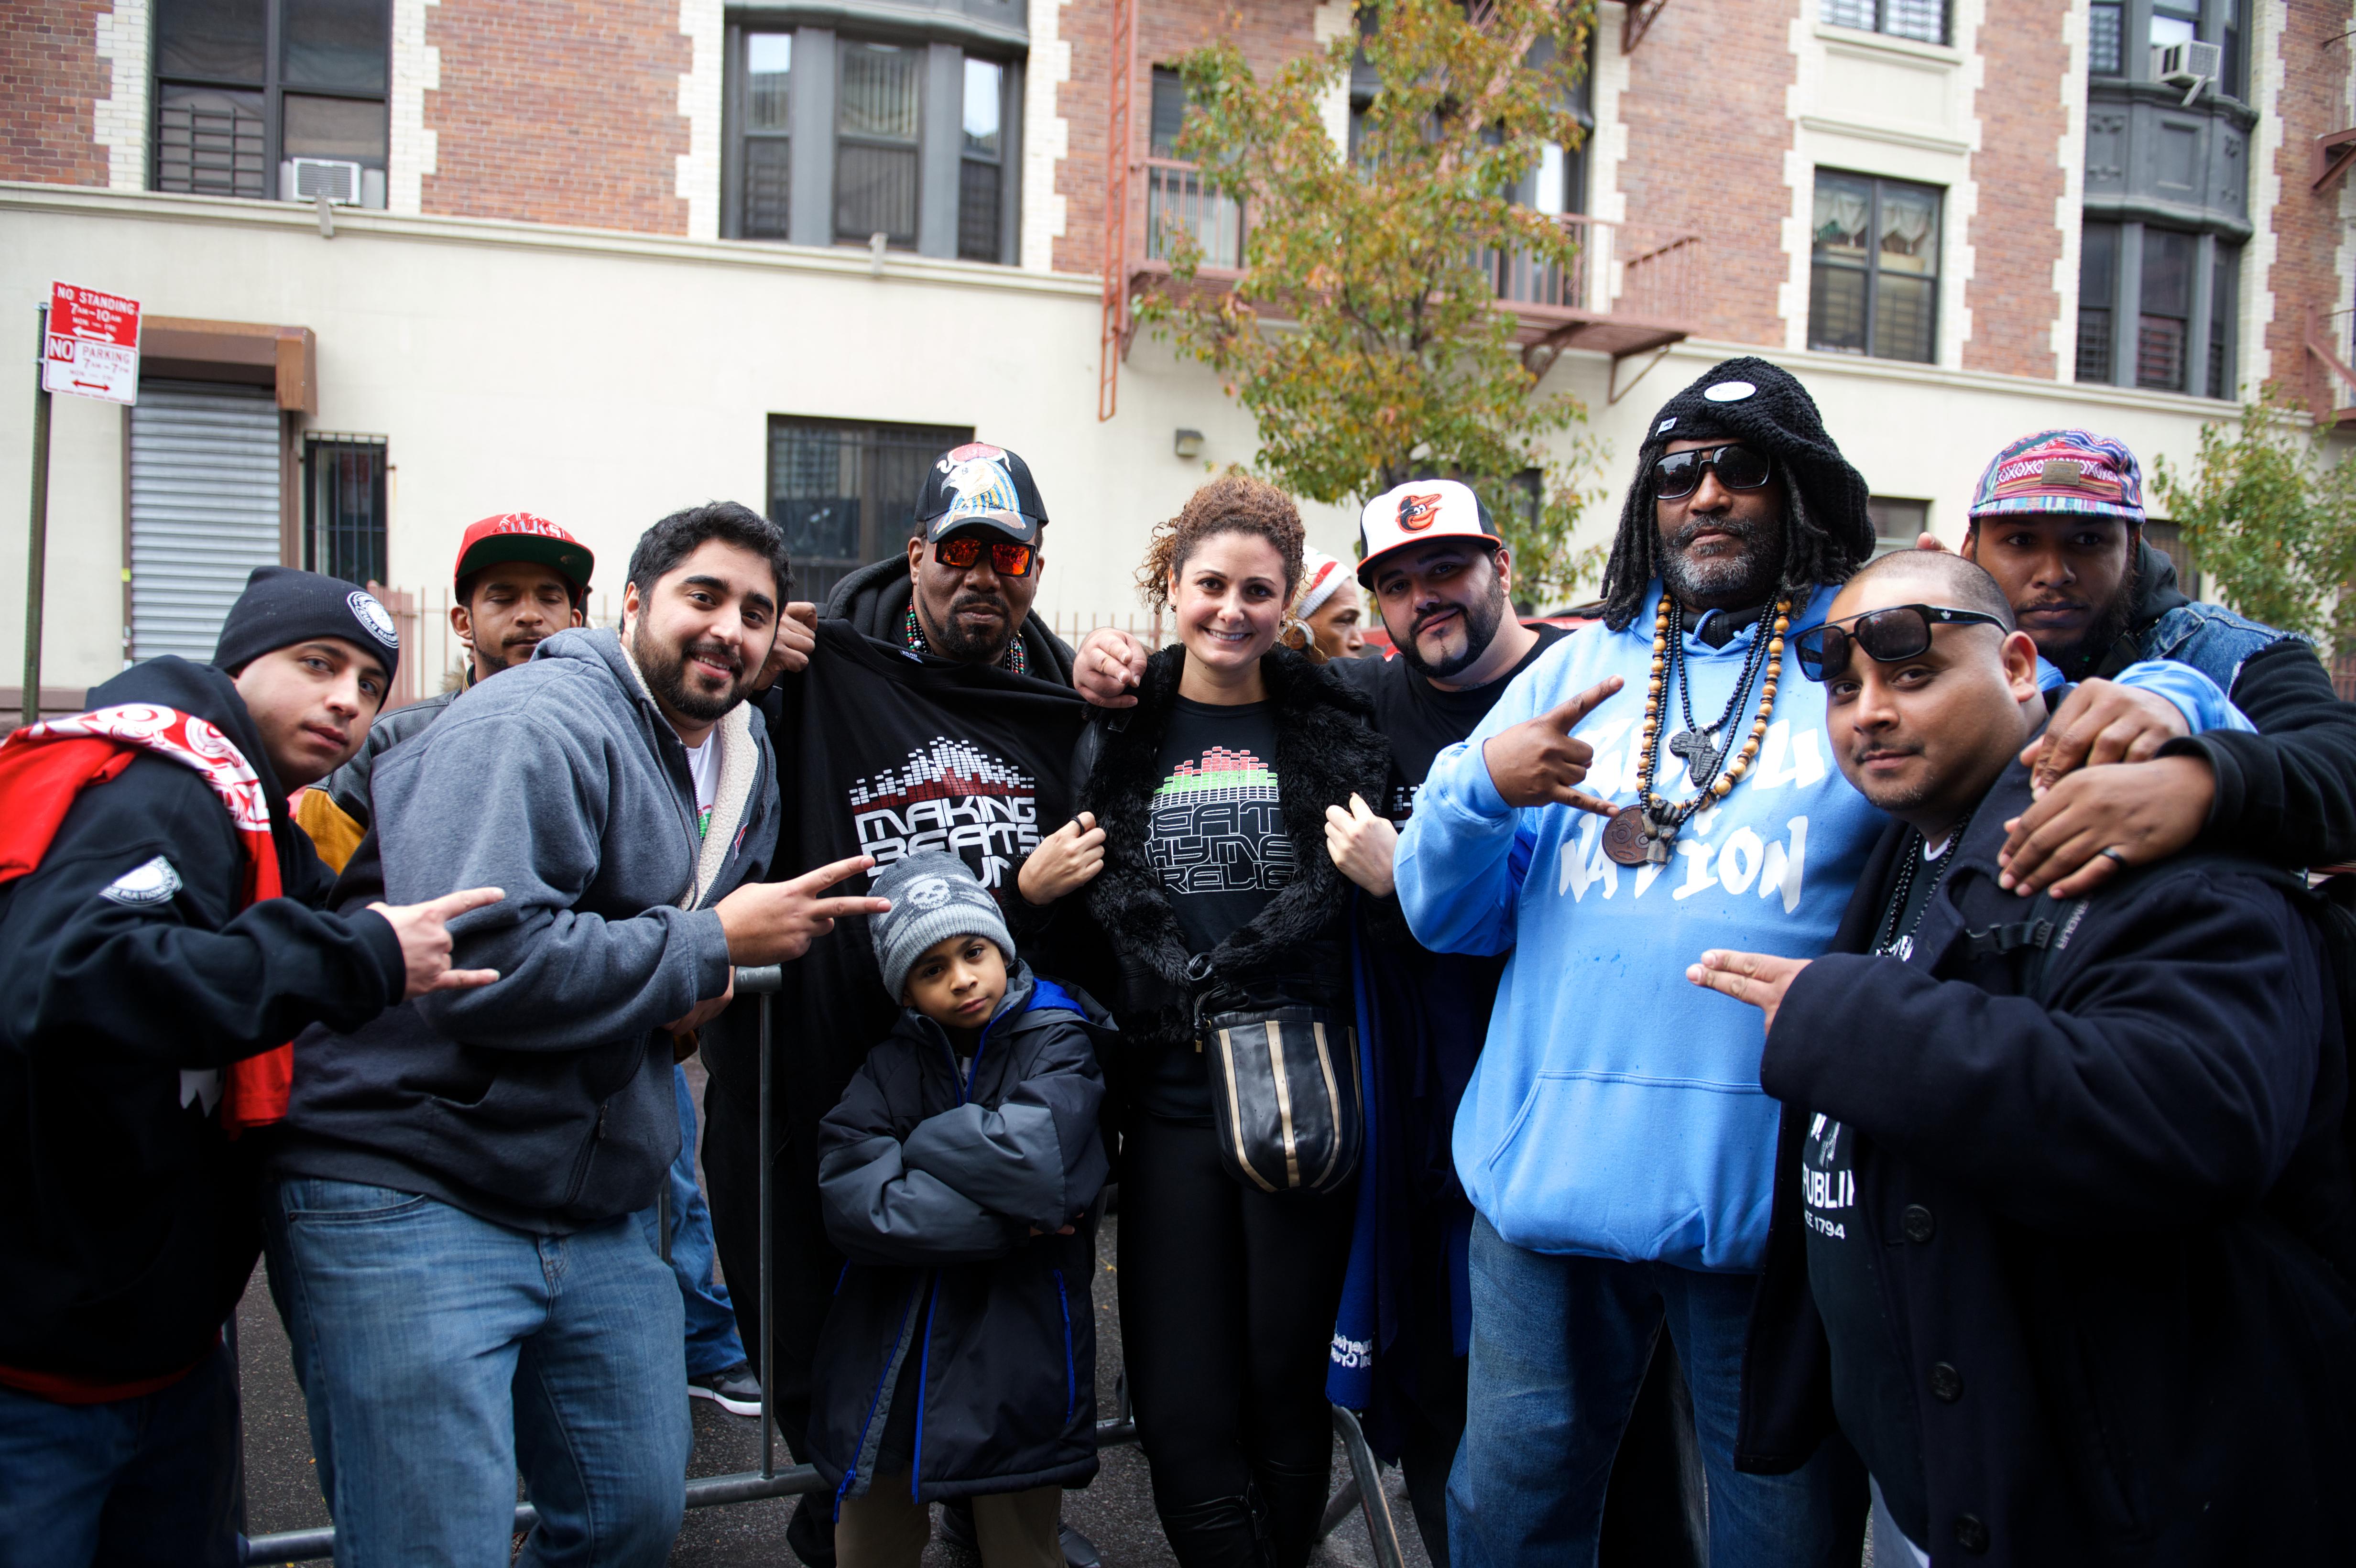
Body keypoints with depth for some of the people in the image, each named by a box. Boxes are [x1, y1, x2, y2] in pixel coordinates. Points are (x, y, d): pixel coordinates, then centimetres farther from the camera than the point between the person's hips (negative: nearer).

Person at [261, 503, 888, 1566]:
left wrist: (690, 997, 6)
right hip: (410, 1198, -8)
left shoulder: (740, 763, 13)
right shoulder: (535, 727, -16)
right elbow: (483, 962, -28)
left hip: (597, 1217, 9)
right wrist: (711, 944, -18)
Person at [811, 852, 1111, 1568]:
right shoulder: (891, 1064, 3)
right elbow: (851, 1201, -13)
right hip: (888, 1369, 3)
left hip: (1011, 1367, -3)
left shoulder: (1057, 1043, -3)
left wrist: (916, 1146, -8)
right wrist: (1008, 1220, -17)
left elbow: (1032, 1160, -22)